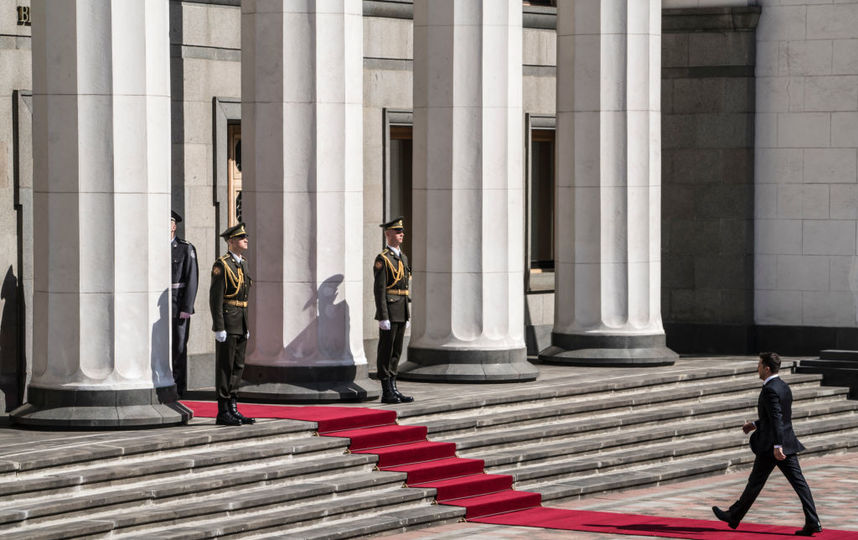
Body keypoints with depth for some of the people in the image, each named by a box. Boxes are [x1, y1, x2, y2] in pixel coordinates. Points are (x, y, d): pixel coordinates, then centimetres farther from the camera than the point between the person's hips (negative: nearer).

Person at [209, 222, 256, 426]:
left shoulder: (242, 264, 15)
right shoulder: (222, 265, -11)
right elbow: (216, 298, -15)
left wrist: (246, 326, 19)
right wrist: (219, 328, -19)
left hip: (241, 324, 8)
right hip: (227, 323, -8)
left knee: (238, 366, 10)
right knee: (225, 367, -4)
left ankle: (233, 409, 15)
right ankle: (223, 412, -2)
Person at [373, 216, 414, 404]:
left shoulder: (403, 258, 16)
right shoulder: (382, 259, -11)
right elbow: (379, 290, -15)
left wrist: (407, 316, 19)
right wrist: (383, 317, -19)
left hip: (401, 313, 8)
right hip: (389, 312, -8)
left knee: (396, 352, 10)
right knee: (386, 352, -4)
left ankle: (393, 389, 14)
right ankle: (386, 393, -2)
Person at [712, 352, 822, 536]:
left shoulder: (770, 390, -17)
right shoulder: (784, 387, 13)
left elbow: (777, 419, -25)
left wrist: (777, 446, -30)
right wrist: (755, 424, 26)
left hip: (770, 446, -8)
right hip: (788, 443, 8)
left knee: (755, 483, 5)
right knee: (799, 482, 1)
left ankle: (734, 516, 20)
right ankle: (812, 522, -6)